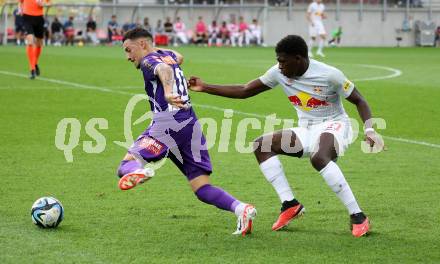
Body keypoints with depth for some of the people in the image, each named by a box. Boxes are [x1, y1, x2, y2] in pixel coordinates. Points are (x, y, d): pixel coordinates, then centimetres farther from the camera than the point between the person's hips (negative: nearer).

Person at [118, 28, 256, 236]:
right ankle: (241, 208, -17)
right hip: (192, 125, 7)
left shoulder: (149, 60, 6)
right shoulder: (167, 55, 28)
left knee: (127, 163, -12)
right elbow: (178, 58, 55)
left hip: (168, 122, -7)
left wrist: (168, 92, -39)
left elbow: (164, 69, -20)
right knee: (202, 189, 5)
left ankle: (136, 171, -47)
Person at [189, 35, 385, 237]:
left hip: (333, 126, -7)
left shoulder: (329, 75, -18)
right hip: (306, 130, 7)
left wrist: (369, 130, -25)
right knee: (261, 145, -11)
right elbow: (244, 91, 3)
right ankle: (289, 204, -11)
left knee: (318, 158, -39)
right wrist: (205, 88, -2)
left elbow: (359, 101, -9)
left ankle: (358, 217, -34)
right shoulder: (279, 73, -3)